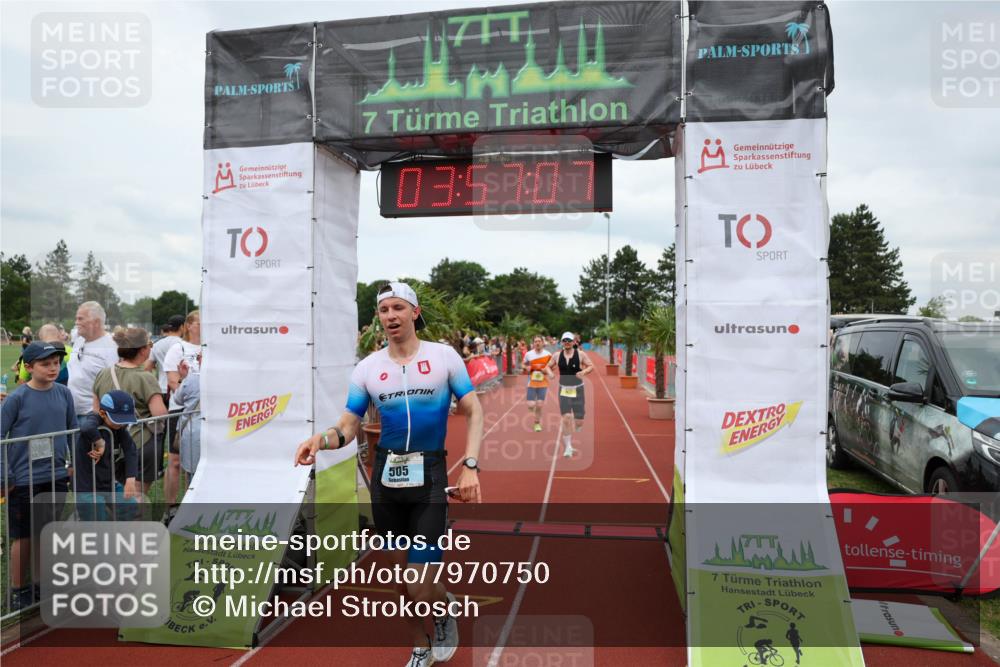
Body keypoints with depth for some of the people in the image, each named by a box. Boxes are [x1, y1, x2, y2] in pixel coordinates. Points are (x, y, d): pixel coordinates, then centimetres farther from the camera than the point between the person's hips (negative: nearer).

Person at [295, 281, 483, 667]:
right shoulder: (367, 368, 2)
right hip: (386, 477, 3)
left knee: (421, 591, -5)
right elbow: (348, 426, 4)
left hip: (430, 476, -3)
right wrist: (321, 439, -18)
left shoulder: (444, 356, -3)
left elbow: (473, 411, -1)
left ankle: (447, 607, 32)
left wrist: (471, 466, -12)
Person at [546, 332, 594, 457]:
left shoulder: (580, 354, -4)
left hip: (577, 389, 0)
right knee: (566, 418, -12)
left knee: (579, 421, 0)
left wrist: (584, 372, -21)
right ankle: (568, 447, -3)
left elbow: (591, 366, -1)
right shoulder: (557, 356, 2)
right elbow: (547, 366, 12)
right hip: (563, 390, 1)